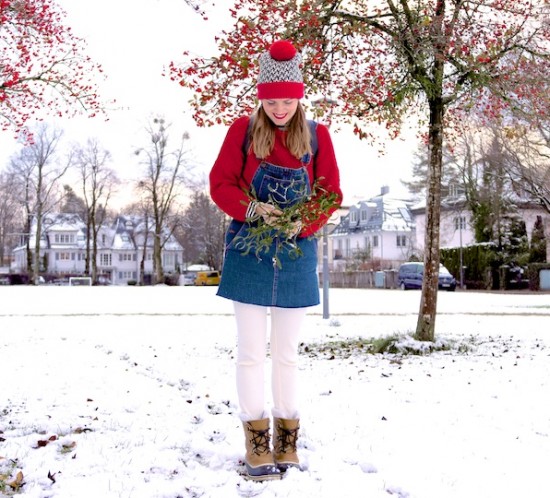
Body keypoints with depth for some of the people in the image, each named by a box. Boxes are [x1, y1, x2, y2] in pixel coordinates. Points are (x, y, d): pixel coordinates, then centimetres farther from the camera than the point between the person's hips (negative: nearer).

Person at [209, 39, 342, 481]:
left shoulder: (316, 135, 2)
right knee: (252, 352, 2)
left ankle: (287, 443, 18)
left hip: (296, 251, 1)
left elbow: (331, 192, 1)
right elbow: (221, 184, -1)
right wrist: (253, 209, -20)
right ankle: (257, 444, 10)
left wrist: (304, 222, -17)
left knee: (287, 353, 9)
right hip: (248, 252, -1)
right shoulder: (243, 129, -1)